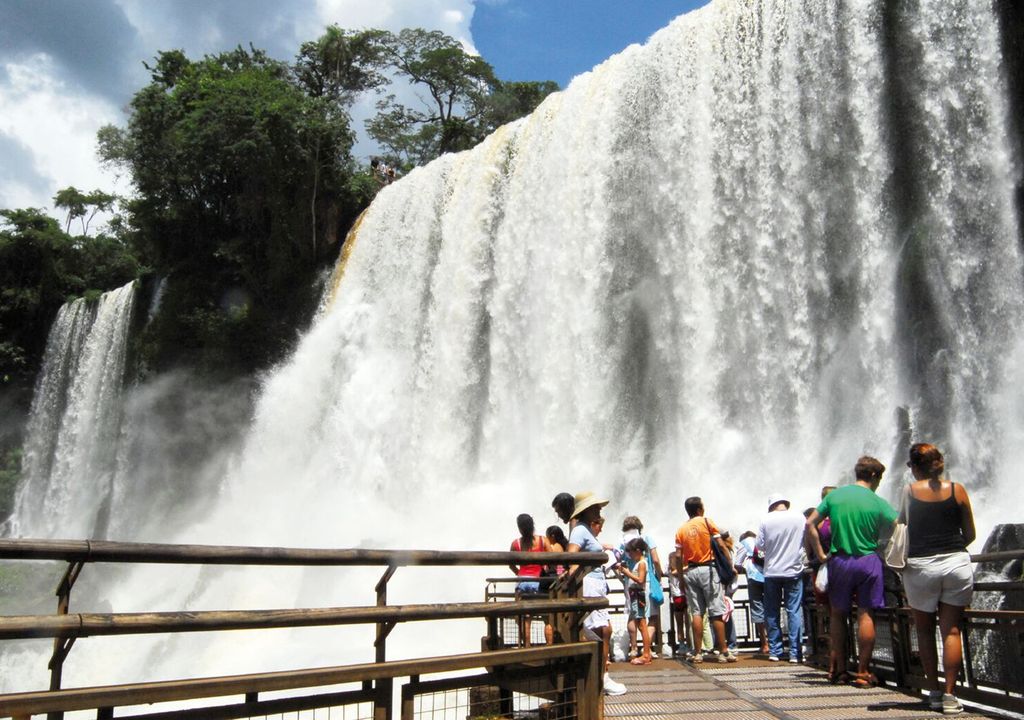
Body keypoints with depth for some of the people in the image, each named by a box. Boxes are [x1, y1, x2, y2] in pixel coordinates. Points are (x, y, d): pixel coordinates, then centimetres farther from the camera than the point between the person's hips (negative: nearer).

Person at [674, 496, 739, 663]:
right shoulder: (707, 522, -2)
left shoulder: (681, 529, 7)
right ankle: (723, 652, 1)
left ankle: (697, 653, 5)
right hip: (708, 569, -3)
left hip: (690, 571, 4)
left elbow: (678, 556, 1)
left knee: (696, 613, 5)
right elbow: (721, 545, -8)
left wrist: (681, 577, 7)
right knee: (717, 612, 0)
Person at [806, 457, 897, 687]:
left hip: (839, 561, 2)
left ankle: (839, 669, 16)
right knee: (866, 615, 4)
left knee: (838, 615, 12)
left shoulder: (834, 495, 2)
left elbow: (810, 525, 0)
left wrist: (821, 554, 4)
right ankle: (863, 672, 7)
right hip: (868, 561, -2)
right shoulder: (878, 503, -4)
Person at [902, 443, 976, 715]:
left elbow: (901, 532, -2)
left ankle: (934, 692, 16)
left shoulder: (909, 492, -2)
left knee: (925, 631, 13)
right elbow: (970, 535, 8)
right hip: (957, 564, 1)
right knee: (951, 631, 5)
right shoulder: (957, 490, 3)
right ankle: (949, 695, 2)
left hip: (920, 567, -1)